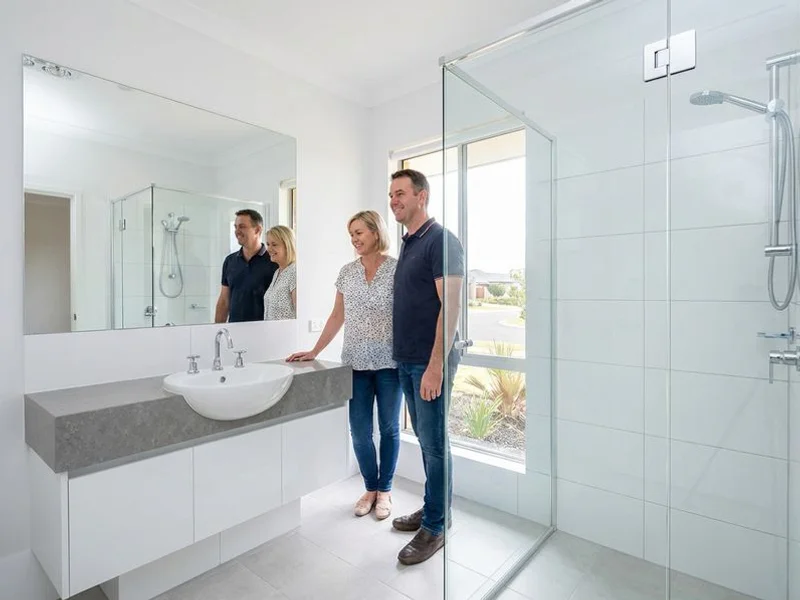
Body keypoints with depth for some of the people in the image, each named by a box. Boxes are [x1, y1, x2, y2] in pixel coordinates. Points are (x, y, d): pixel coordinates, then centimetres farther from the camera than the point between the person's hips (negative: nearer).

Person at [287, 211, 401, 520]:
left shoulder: (396, 269, -5)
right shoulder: (347, 271, 7)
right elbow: (337, 316, 10)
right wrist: (314, 351, 7)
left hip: (389, 363, -3)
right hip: (356, 363, 3)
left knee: (389, 428, 10)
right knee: (359, 432, 8)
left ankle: (384, 490, 30)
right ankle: (370, 488, 31)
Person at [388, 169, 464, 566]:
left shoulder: (441, 240, -11)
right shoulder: (407, 244, 14)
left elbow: (450, 305, -18)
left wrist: (436, 365, -21)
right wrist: (403, 356, 15)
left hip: (429, 362, -8)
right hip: (407, 360, 8)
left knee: (434, 443, 4)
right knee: (424, 439, 18)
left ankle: (435, 526, 20)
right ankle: (434, 508, 34)